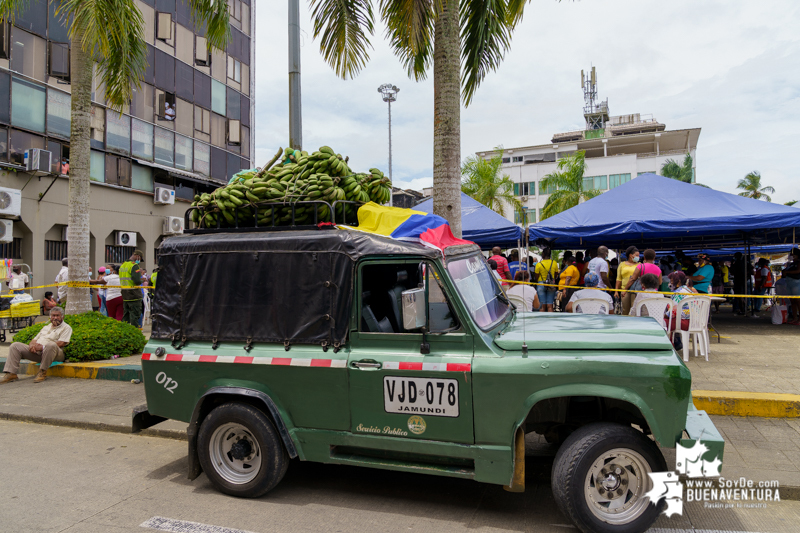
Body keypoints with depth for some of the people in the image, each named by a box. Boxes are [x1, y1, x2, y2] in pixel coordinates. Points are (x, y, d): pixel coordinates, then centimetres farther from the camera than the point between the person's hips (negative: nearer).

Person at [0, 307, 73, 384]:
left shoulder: (66, 328, 4)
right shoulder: (46, 327, 28)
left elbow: (61, 343, -11)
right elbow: (35, 339, 23)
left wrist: (42, 347, -17)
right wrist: (32, 345, -3)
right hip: (36, 352, 7)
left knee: (51, 345, -41)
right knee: (15, 346, -5)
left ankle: (42, 372, -28)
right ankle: (11, 374, -13)